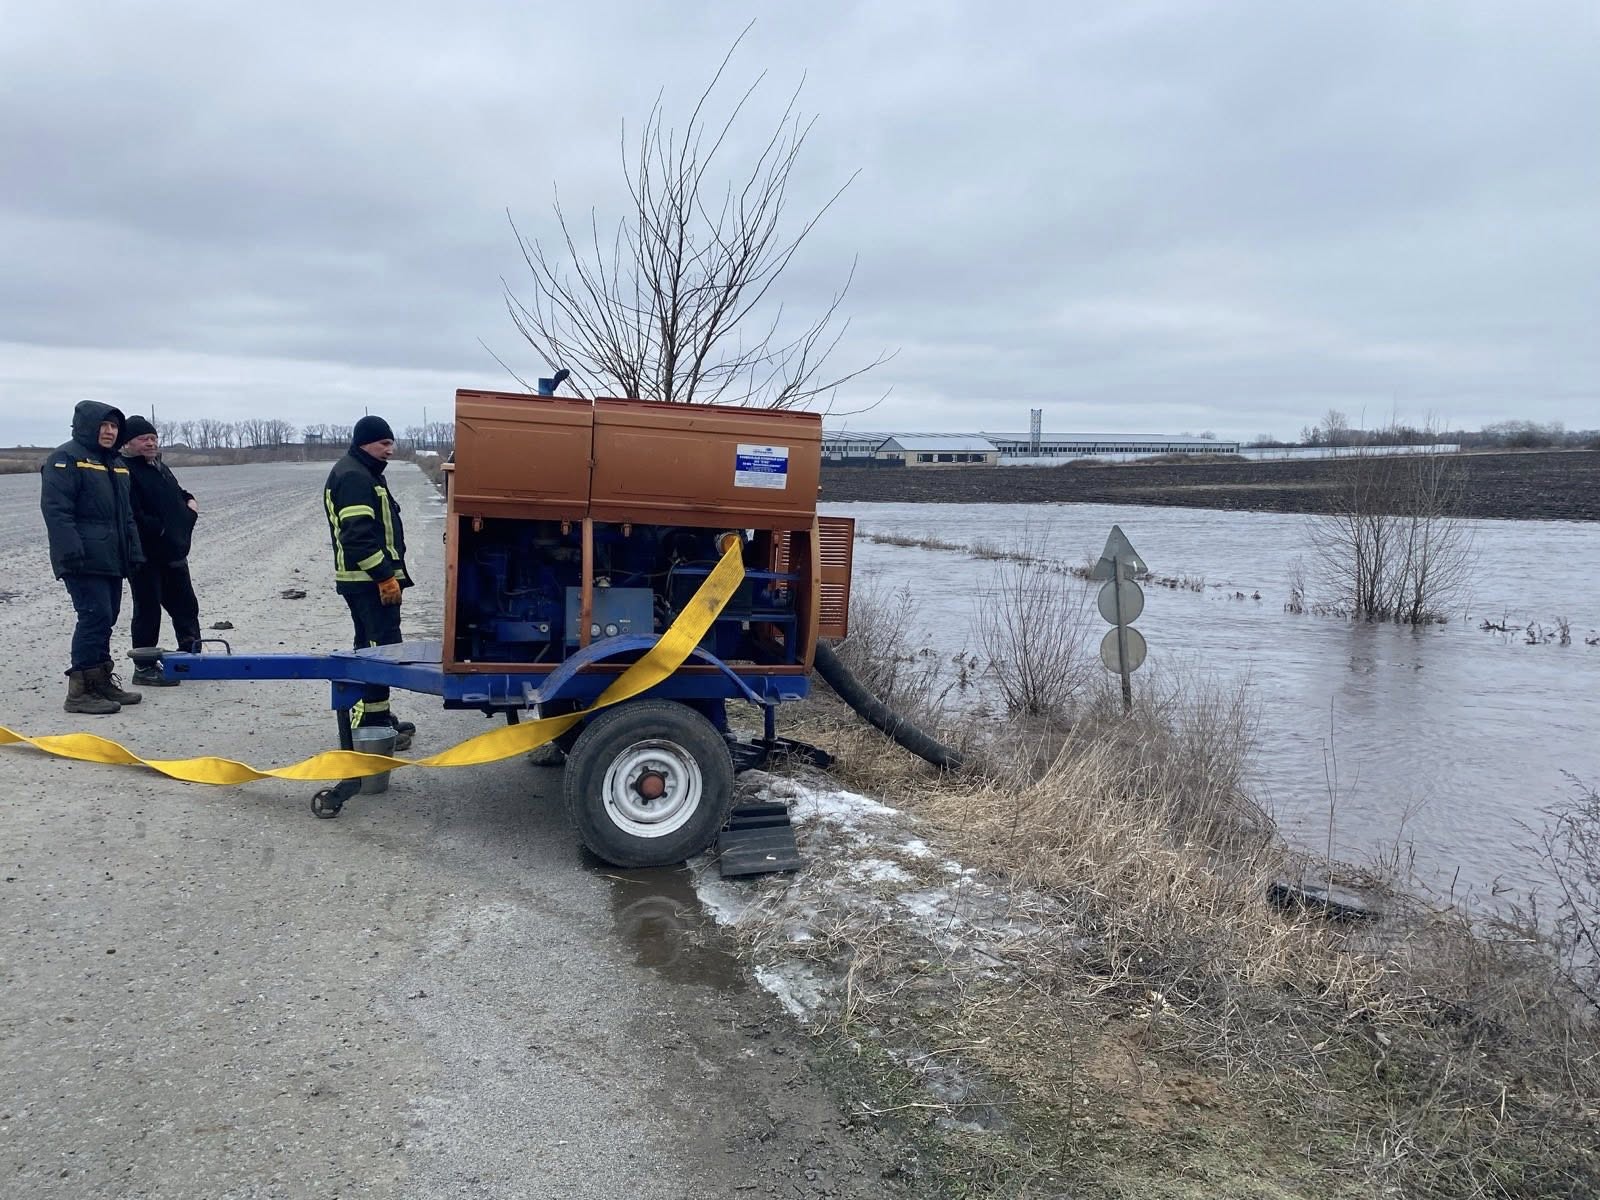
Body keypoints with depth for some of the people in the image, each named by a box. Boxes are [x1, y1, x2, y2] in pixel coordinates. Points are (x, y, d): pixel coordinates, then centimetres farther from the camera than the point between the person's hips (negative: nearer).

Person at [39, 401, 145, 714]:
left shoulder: (116, 464, 20)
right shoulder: (66, 459, -7)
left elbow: (126, 514, 25)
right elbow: (56, 510, -15)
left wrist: (134, 552, 19)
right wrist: (72, 552, -22)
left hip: (112, 559, 9)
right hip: (85, 560, -9)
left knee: (106, 618, 12)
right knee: (95, 616, -13)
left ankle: (101, 680, 22)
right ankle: (80, 690, -8)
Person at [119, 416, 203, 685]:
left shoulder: (160, 468, 14)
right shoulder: (125, 471, -14)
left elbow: (178, 495, 28)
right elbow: (133, 516, -22)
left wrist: (189, 503, 6)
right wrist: (161, 531, -19)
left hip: (173, 552, 9)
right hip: (145, 555, -9)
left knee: (186, 606, 15)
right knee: (148, 610, -2)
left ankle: (191, 657, 28)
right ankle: (144, 669, 7)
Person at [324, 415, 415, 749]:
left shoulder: (363, 473, 20)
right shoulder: (354, 477, -15)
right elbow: (358, 536, -23)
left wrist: (388, 573, 24)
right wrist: (385, 576, -23)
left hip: (366, 579, 11)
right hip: (371, 580, -11)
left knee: (370, 645, 16)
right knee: (382, 646, -12)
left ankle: (372, 716, 25)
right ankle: (374, 721, -11)